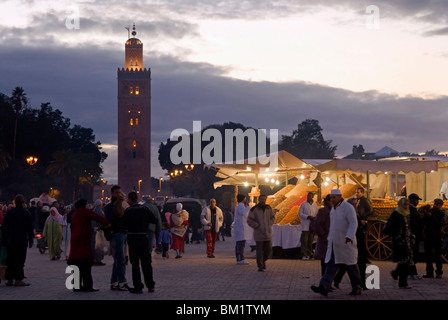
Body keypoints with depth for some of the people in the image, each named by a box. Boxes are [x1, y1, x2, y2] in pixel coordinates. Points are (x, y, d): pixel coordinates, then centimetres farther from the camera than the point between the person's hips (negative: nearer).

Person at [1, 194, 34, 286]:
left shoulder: (9, 213, 5)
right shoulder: (26, 213, -5)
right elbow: (30, 228, -5)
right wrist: (30, 241, 2)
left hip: (10, 242, 4)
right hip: (22, 241, -4)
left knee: (10, 261, 10)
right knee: (20, 261, -2)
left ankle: (10, 279, 12)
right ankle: (18, 280, -5)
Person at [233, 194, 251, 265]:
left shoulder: (239, 206, 21)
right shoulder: (241, 206, -12)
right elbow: (242, 212, -34)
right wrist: (248, 207, -22)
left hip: (239, 227, 11)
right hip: (241, 227, -11)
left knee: (239, 244, 10)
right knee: (241, 243, -15)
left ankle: (239, 259, 13)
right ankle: (240, 259, -19)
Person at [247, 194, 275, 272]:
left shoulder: (268, 208, 6)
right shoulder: (254, 209, -7)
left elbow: (272, 217, 21)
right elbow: (249, 220, -8)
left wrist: (269, 225, 6)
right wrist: (258, 226, -12)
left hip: (268, 233, 4)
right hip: (259, 233, -4)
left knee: (268, 249, 2)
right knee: (259, 250, -1)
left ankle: (263, 260, 29)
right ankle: (260, 266, 10)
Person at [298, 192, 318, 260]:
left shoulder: (315, 205, 11)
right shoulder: (303, 204, 1)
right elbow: (300, 213, -3)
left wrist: (315, 218, -7)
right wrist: (308, 217, -14)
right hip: (305, 226, -4)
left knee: (310, 241, 8)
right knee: (304, 240, -10)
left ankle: (309, 254, 15)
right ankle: (304, 255, -10)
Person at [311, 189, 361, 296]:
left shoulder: (347, 207, -12)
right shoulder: (334, 208, 15)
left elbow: (353, 223, -21)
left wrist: (349, 236, -34)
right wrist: (330, 238, 25)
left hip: (346, 243, -7)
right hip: (334, 243, 7)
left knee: (351, 266, 3)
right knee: (331, 265, -3)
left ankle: (356, 288, 16)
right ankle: (324, 287, -13)